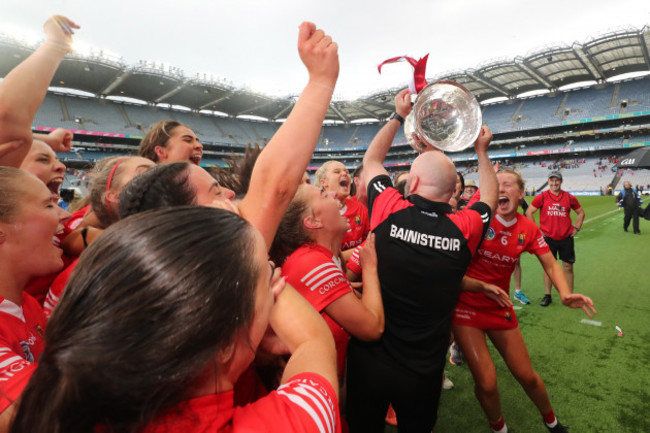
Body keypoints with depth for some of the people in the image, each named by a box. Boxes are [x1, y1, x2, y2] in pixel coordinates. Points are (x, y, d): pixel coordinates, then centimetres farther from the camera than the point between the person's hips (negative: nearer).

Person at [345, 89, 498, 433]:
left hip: (370, 358, -1)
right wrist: (482, 151, 19)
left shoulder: (389, 212, -18)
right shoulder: (464, 229, -14)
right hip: (423, 371, 2)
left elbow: (371, 161, 3)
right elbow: (490, 196, 10)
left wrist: (398, 117, 11)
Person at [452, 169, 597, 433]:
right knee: (487, 383, -8)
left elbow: (551, 266, 3)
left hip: (500, 308, 4)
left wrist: (565, 293, -18)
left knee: (526, 376, 14)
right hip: (466, 305, -4)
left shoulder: (529, 230, -2)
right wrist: (481, 286, -28)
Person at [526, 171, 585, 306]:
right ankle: (547, 296, 15)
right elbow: (529, 212, 0)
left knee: (568, 267, 6)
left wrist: (576, 228, 7)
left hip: (566, 238, 2)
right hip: (548, 238, -1)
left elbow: (580, 212, 17)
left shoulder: (569, 197, 3)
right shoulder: (542, 197, -3)